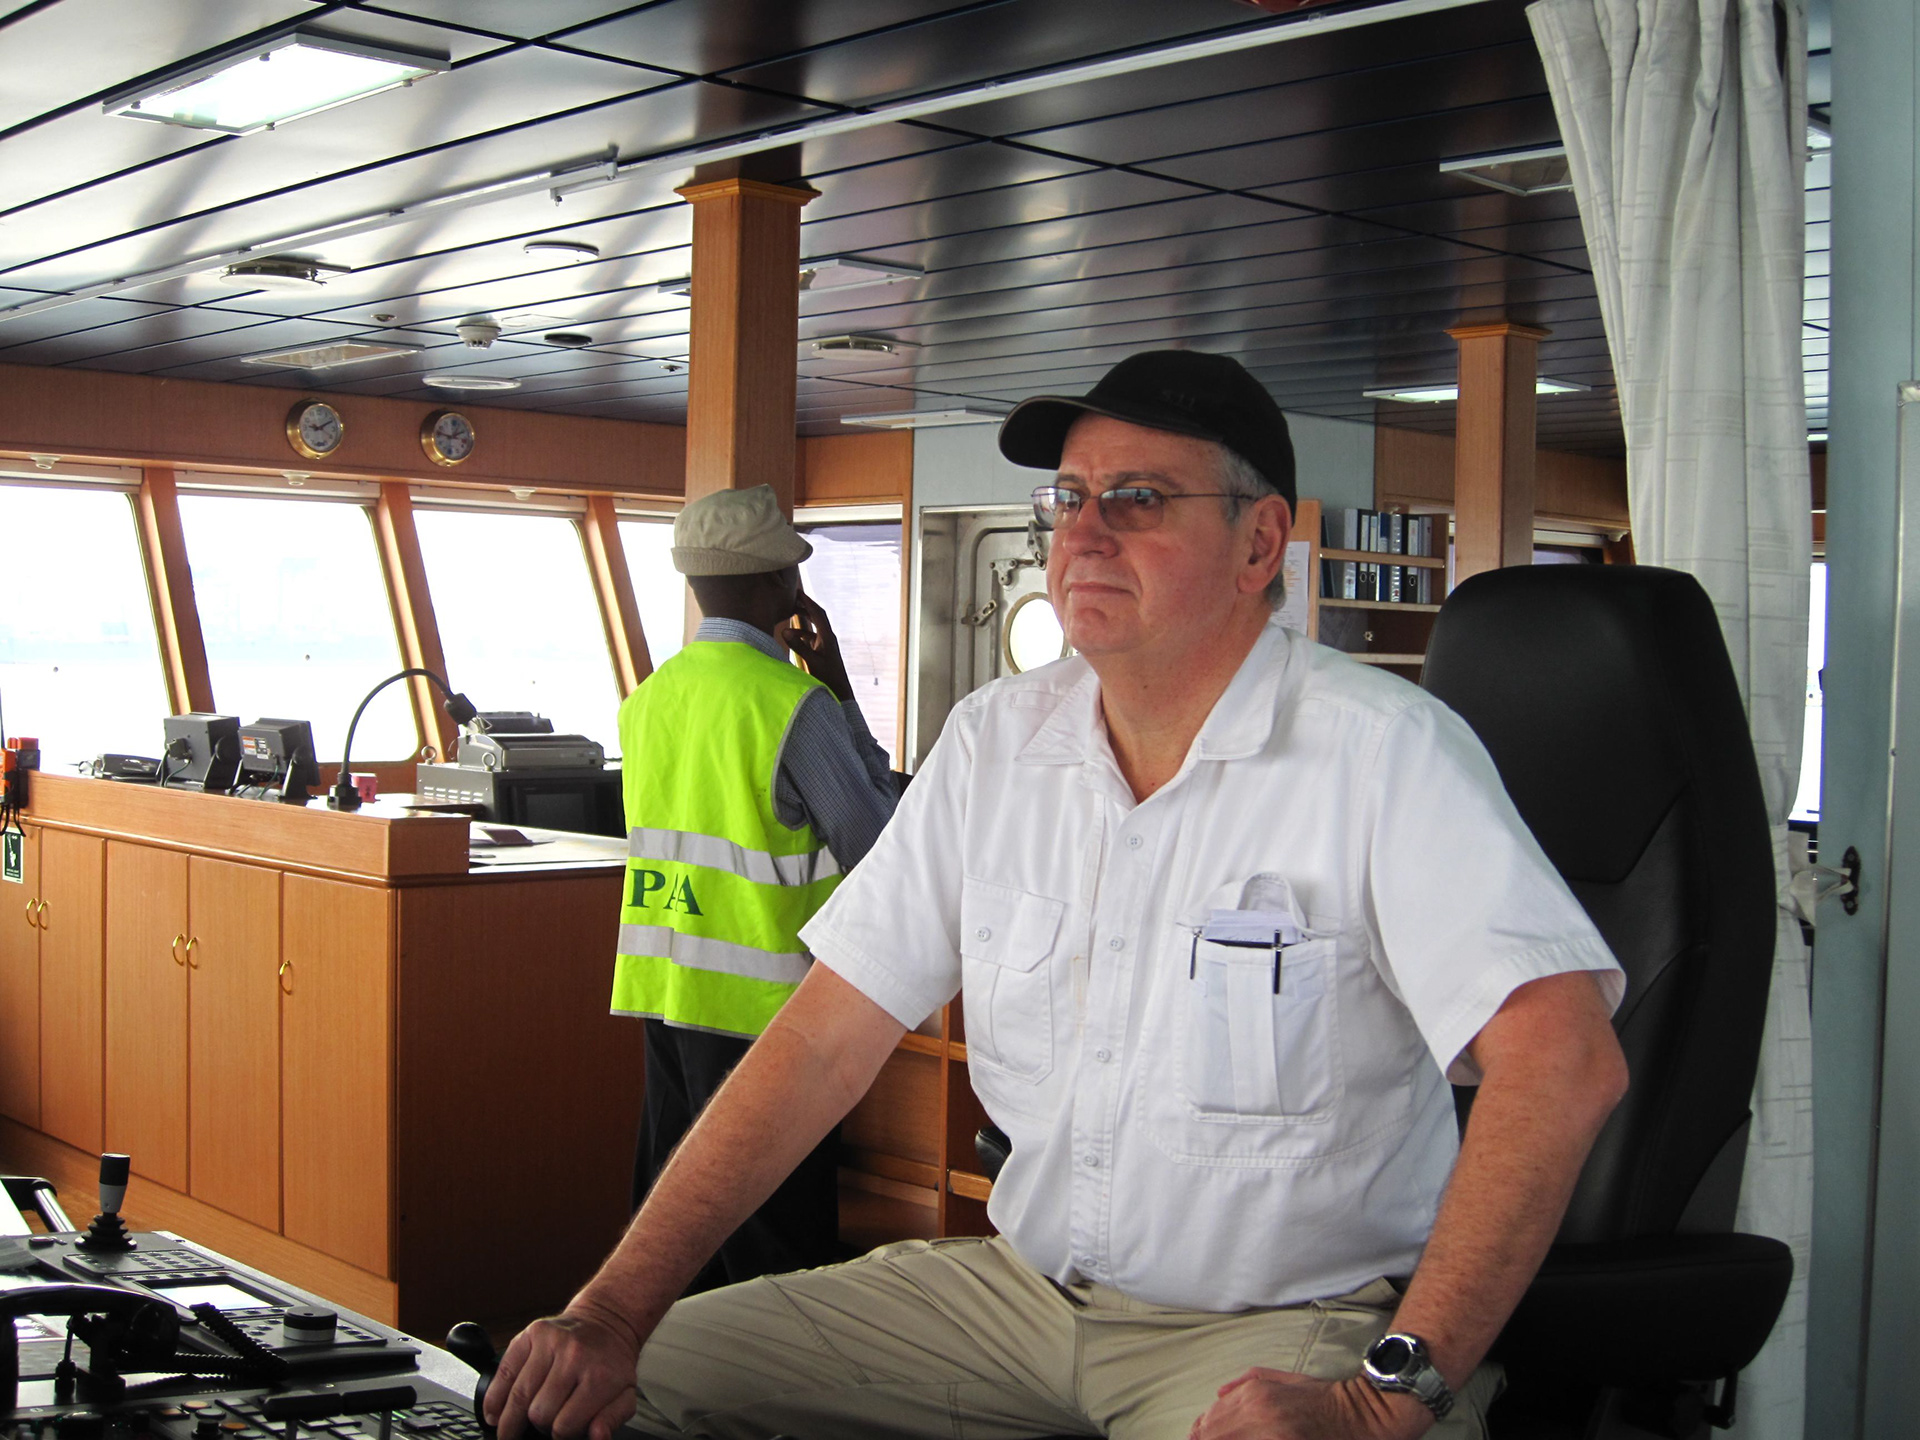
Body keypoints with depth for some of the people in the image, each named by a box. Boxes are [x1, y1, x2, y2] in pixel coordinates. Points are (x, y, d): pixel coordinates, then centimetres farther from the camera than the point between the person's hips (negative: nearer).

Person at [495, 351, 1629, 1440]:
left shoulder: (1388, 751, -14)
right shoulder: (996, 739, 3)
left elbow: (1564, 1059, -24)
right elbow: (828, 1043, 1)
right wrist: (612, 1310, -7)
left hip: (1291, 1327, -5)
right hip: (1023, 1286, 5)